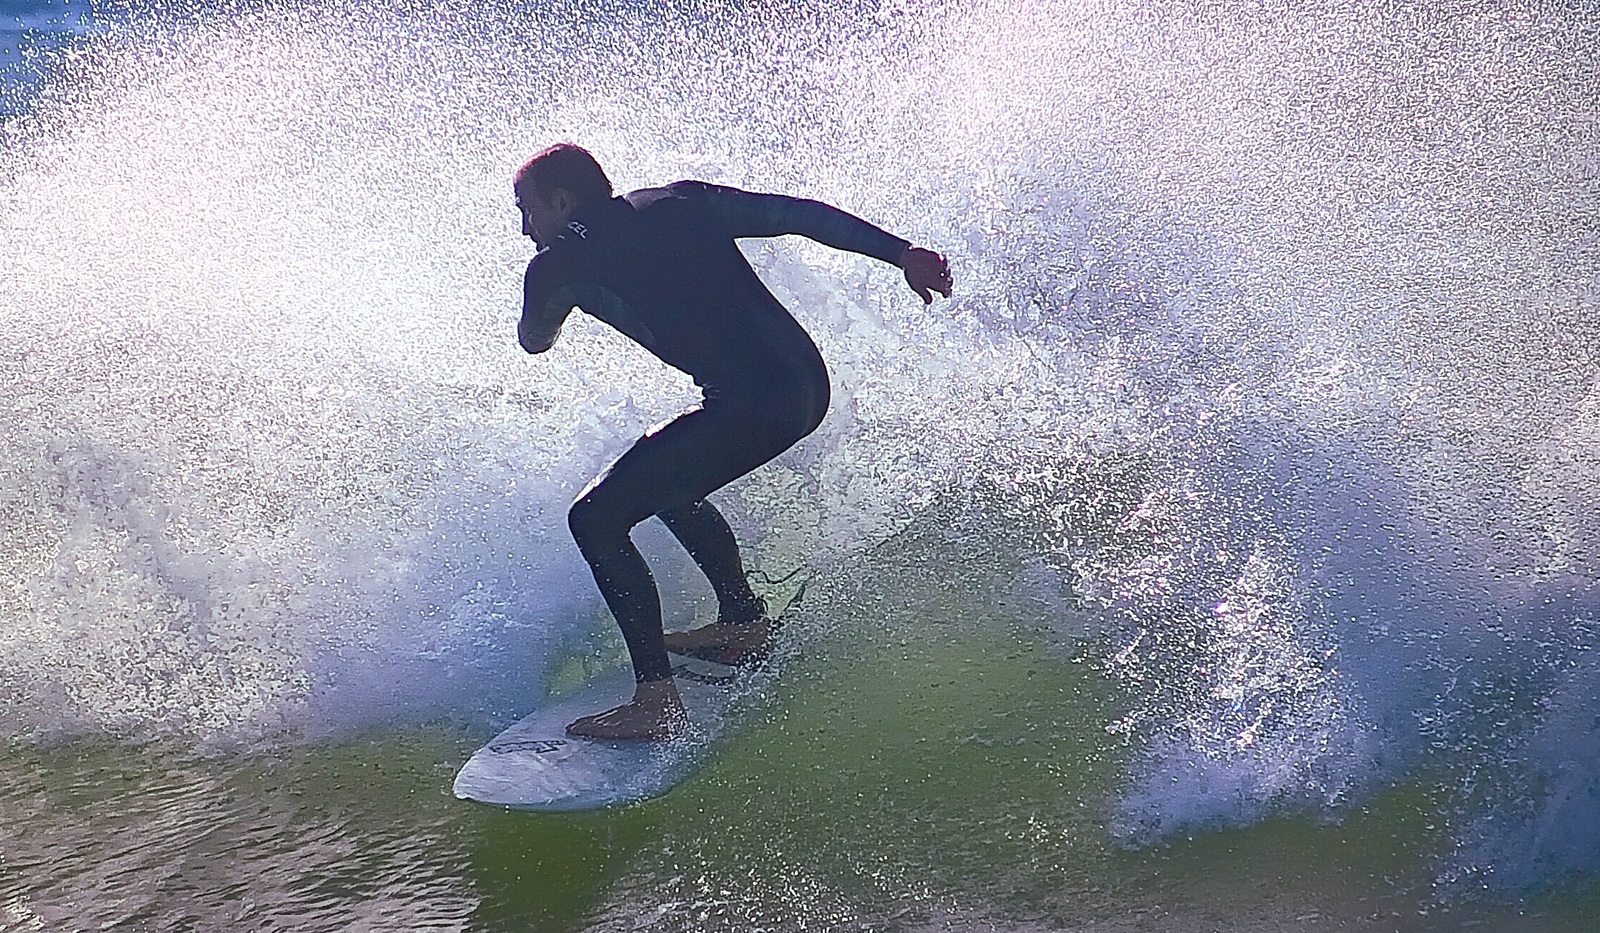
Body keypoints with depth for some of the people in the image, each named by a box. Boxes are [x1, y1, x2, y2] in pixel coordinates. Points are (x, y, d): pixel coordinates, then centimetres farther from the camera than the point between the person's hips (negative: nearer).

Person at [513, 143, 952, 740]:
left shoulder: (561, 264, 3)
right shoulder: (682, 203, 17)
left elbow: (533, 340, 23)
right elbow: (798, 214, 10)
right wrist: (902, 253, 10)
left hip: (750, 405, -8)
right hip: (806, 384, 8)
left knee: (596, 519, -3)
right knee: (669, 485, 30)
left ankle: (656, 701, -8)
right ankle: (746, 624, 39)